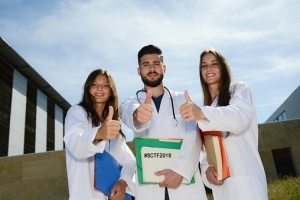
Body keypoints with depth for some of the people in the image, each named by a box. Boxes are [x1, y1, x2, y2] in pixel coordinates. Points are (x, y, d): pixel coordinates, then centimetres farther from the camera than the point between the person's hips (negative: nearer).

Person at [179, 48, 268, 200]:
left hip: (245, 177, -5)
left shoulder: (239, 89, 3)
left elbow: (240, 117, -20)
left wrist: (202, 114, -36)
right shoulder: (206, 106, 18)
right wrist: (206, 168, -5)